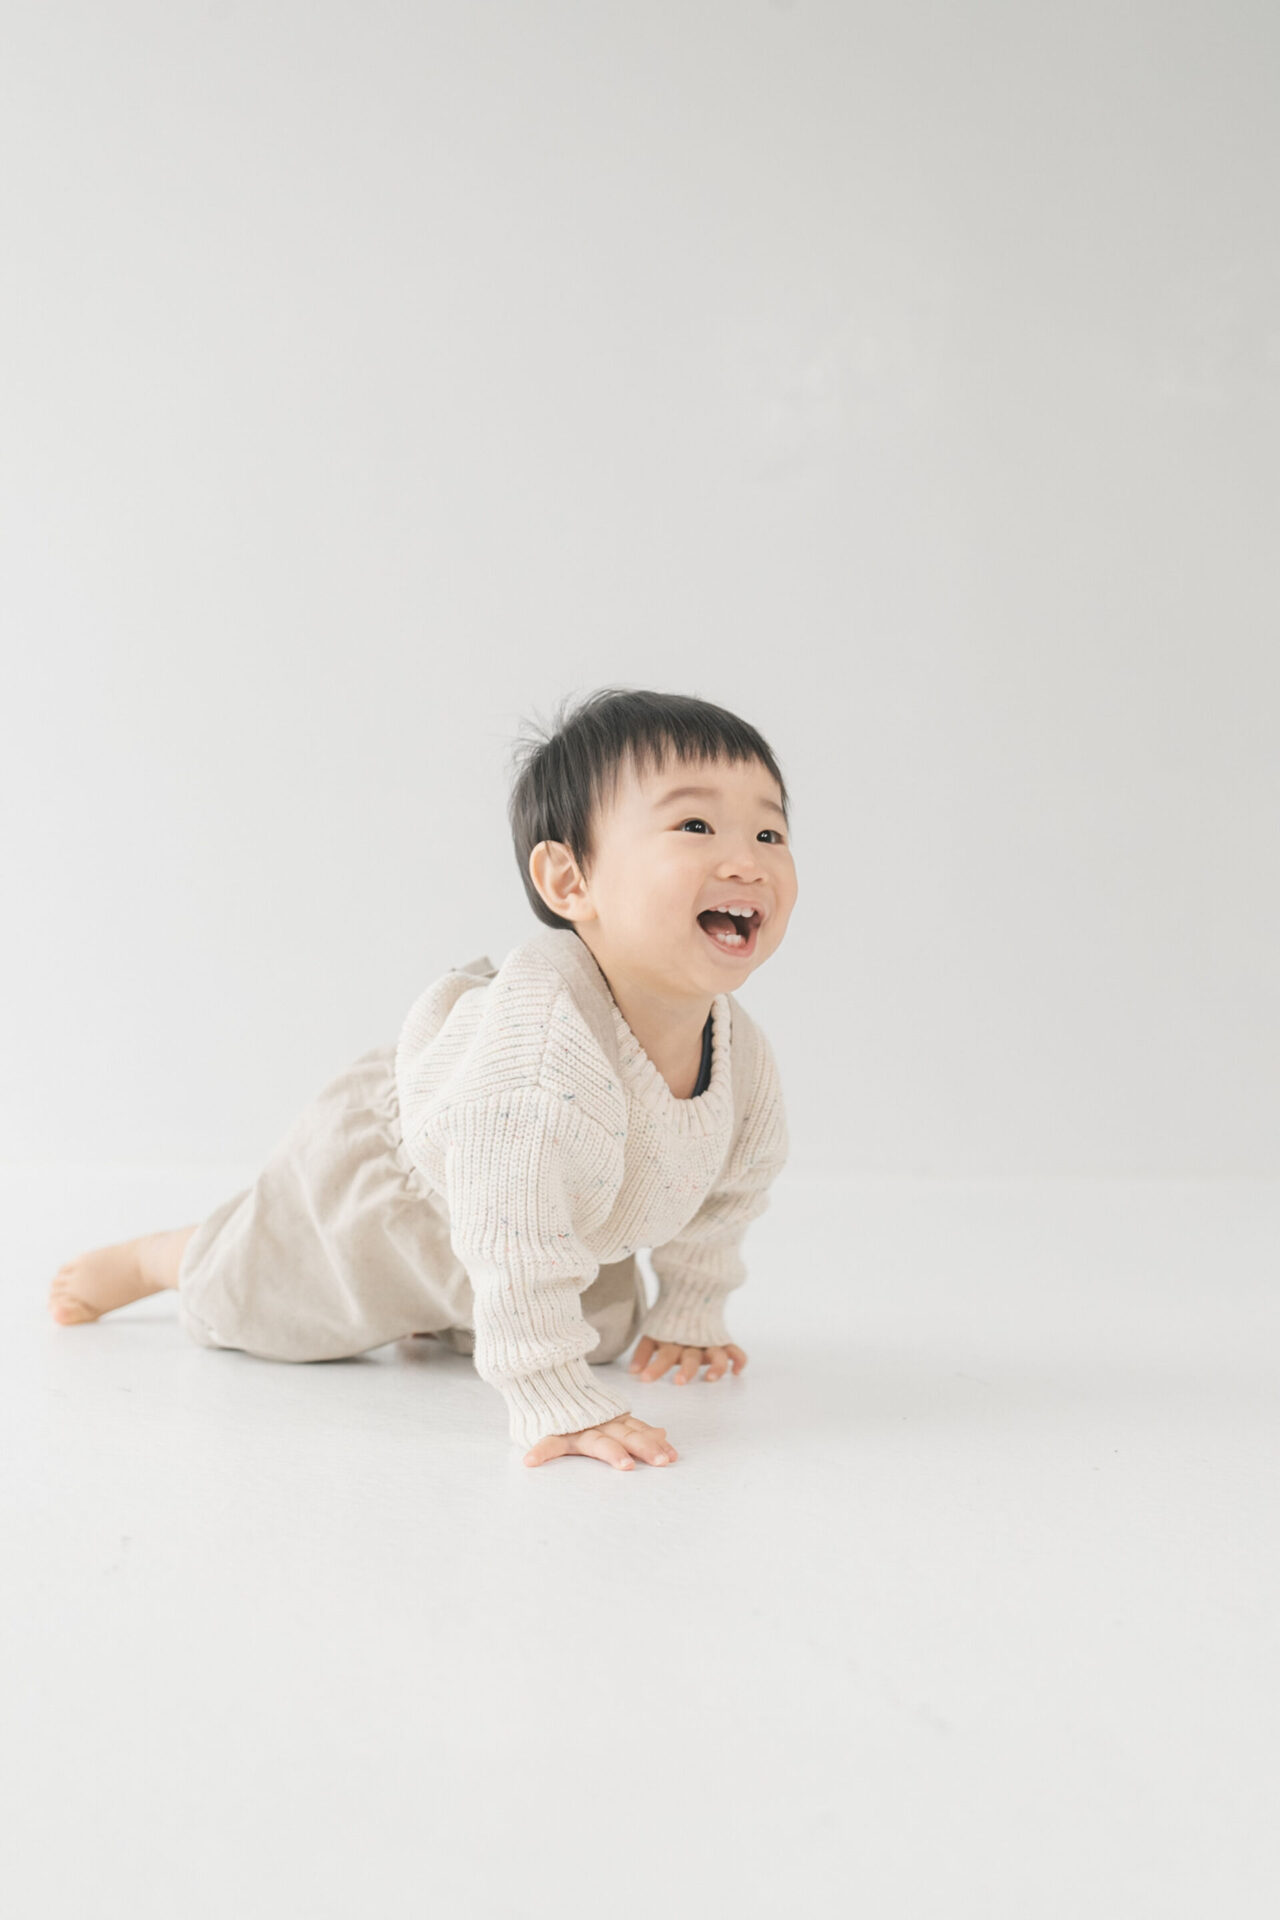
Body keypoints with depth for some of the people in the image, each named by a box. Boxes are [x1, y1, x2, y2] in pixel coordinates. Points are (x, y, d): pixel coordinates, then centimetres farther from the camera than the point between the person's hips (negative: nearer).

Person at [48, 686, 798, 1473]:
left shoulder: (745, 1061, -25)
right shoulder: (537, 1019, -49)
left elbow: (729, 1190, -2)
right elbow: (509, 1232, -48)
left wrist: (689, 1313, 6)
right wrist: (551, 1397, -47)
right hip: (382, 1168, -5)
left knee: (602, 1329, 23)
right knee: (242, 1296, 17)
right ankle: (145, 1260, 50)